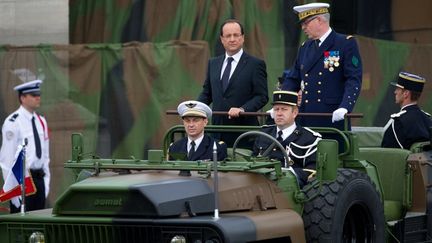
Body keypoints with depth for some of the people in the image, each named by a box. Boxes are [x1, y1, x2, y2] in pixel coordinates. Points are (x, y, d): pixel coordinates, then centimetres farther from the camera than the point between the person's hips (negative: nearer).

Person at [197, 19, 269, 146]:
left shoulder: (255, 64, 0)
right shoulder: (213, 63, 16)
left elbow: (262, 96, -5)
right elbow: (207, 93, 21)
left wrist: (242, 109, -20)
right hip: (218, 129, 4)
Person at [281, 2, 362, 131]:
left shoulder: (346, 43, -2)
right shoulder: (305, 47, 17)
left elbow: (354, 80, -10)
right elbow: (292, 80, 18)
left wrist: (345, 107, -24)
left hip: (334, 120, -5)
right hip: (307, 121, 5)